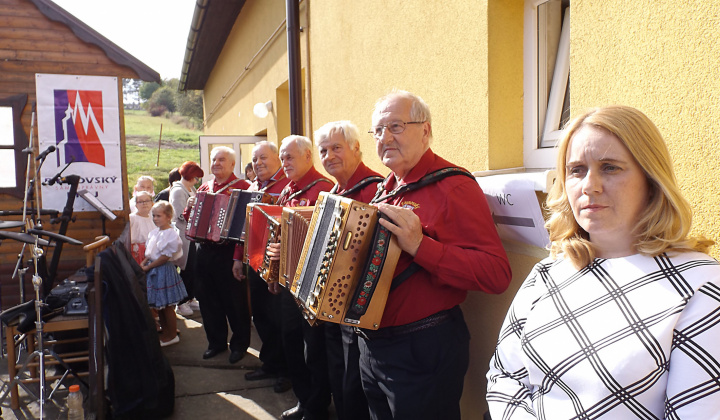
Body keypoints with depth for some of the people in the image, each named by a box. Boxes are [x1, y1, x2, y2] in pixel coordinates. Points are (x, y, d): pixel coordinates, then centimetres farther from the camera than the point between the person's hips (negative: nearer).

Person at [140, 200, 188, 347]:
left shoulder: (171, 234, -17)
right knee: (158, 305, 16)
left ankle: (172, 335, 16)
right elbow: (149, 252, 16)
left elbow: (165, 257, -18)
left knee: (167, 305, 2)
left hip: (165, 270, -8)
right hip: (153, 270, 8)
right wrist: (143, 263, -1)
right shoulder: (154, 232, 9)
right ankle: (165, 332, 31)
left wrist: (148, 267, -15)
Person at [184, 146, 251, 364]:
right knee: (208, 298, 14)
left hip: (229, 251, -6)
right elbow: (189, 218, 21)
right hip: (205, 250, 7)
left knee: (235, 299, 4)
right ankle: (216, 341, 30)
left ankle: (239, 344, 20)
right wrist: (190, 207, 1)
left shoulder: (242, 186, -5)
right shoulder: (204, 188, 14)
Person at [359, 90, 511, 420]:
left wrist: (419, 245, -30)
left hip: (423, 351, -8)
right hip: (372, 344, 8)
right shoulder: (387, 188, 9)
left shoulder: (452, 186, -16)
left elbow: (496, 274, -24)